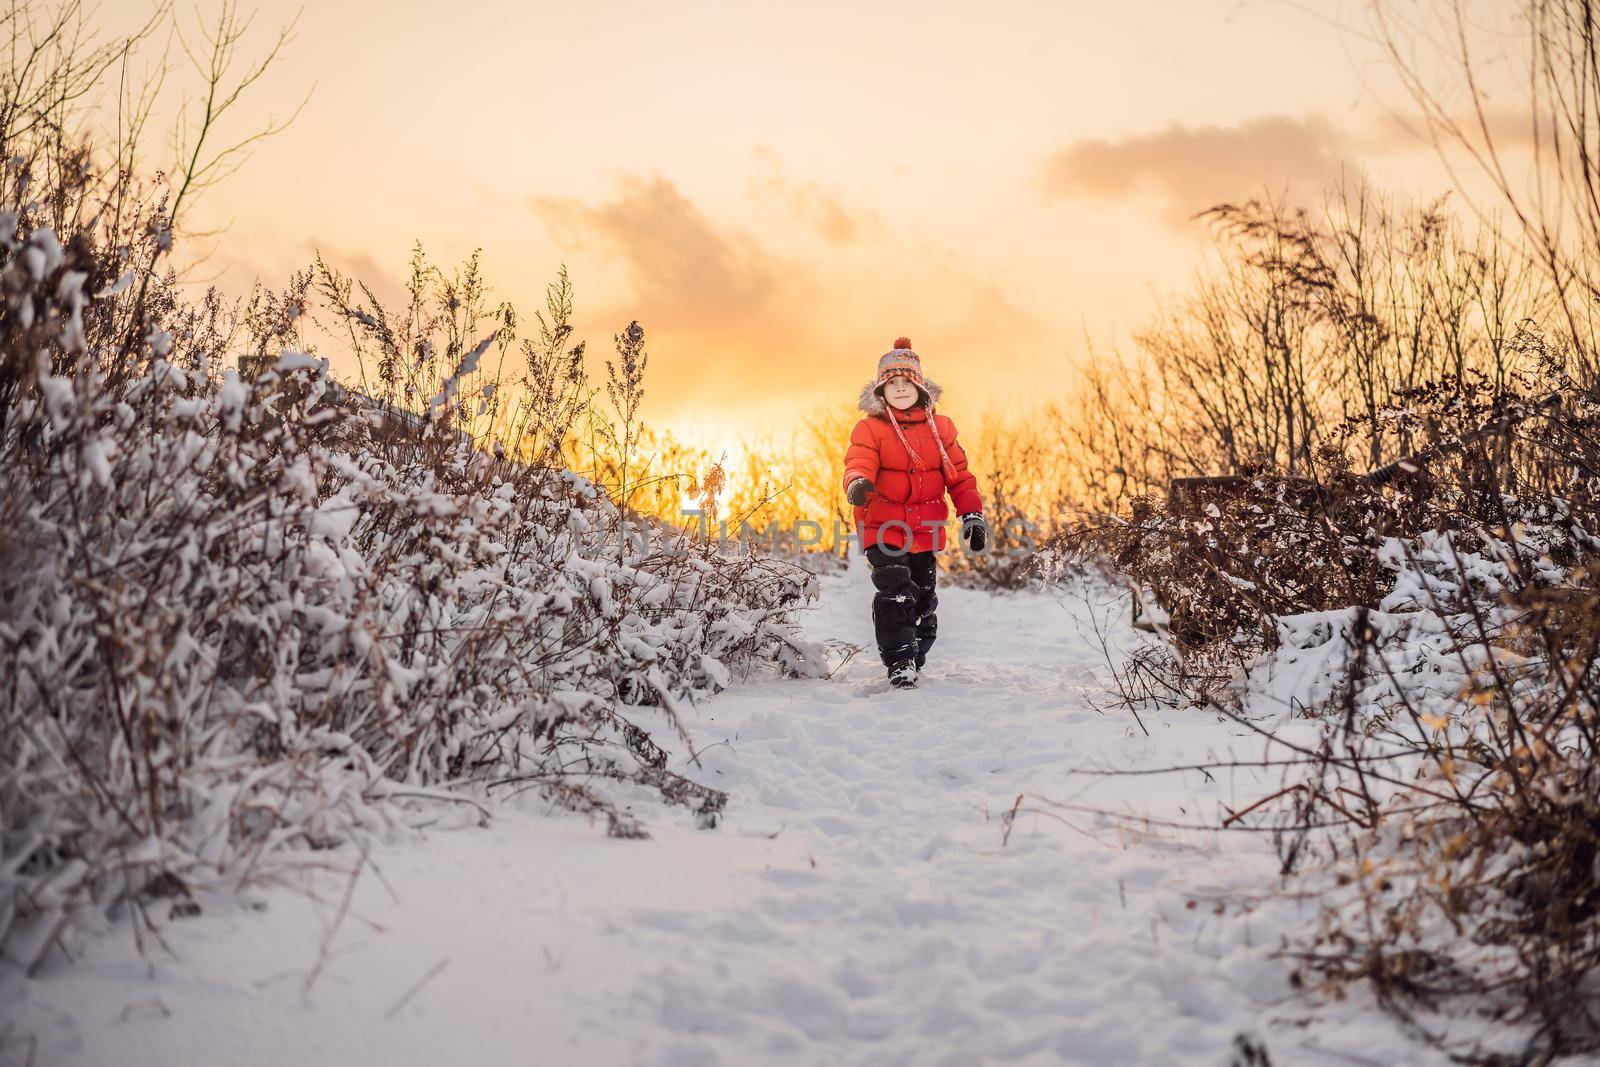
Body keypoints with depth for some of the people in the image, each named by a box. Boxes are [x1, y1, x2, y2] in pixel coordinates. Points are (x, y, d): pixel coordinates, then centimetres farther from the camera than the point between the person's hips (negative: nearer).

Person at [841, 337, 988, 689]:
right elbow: (858, 463, -20)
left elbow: (959, 475, 11)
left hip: (926, 530, 4)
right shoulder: (870, 429, -3)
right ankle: (899, 663, -14)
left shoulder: (940, 427, 8)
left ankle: (916, 658, 29)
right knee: (894, 592, -19)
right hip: (883, 528, -4)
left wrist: (972, 514, 2)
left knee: (924, 599, 11)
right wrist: (858, 483, -44)